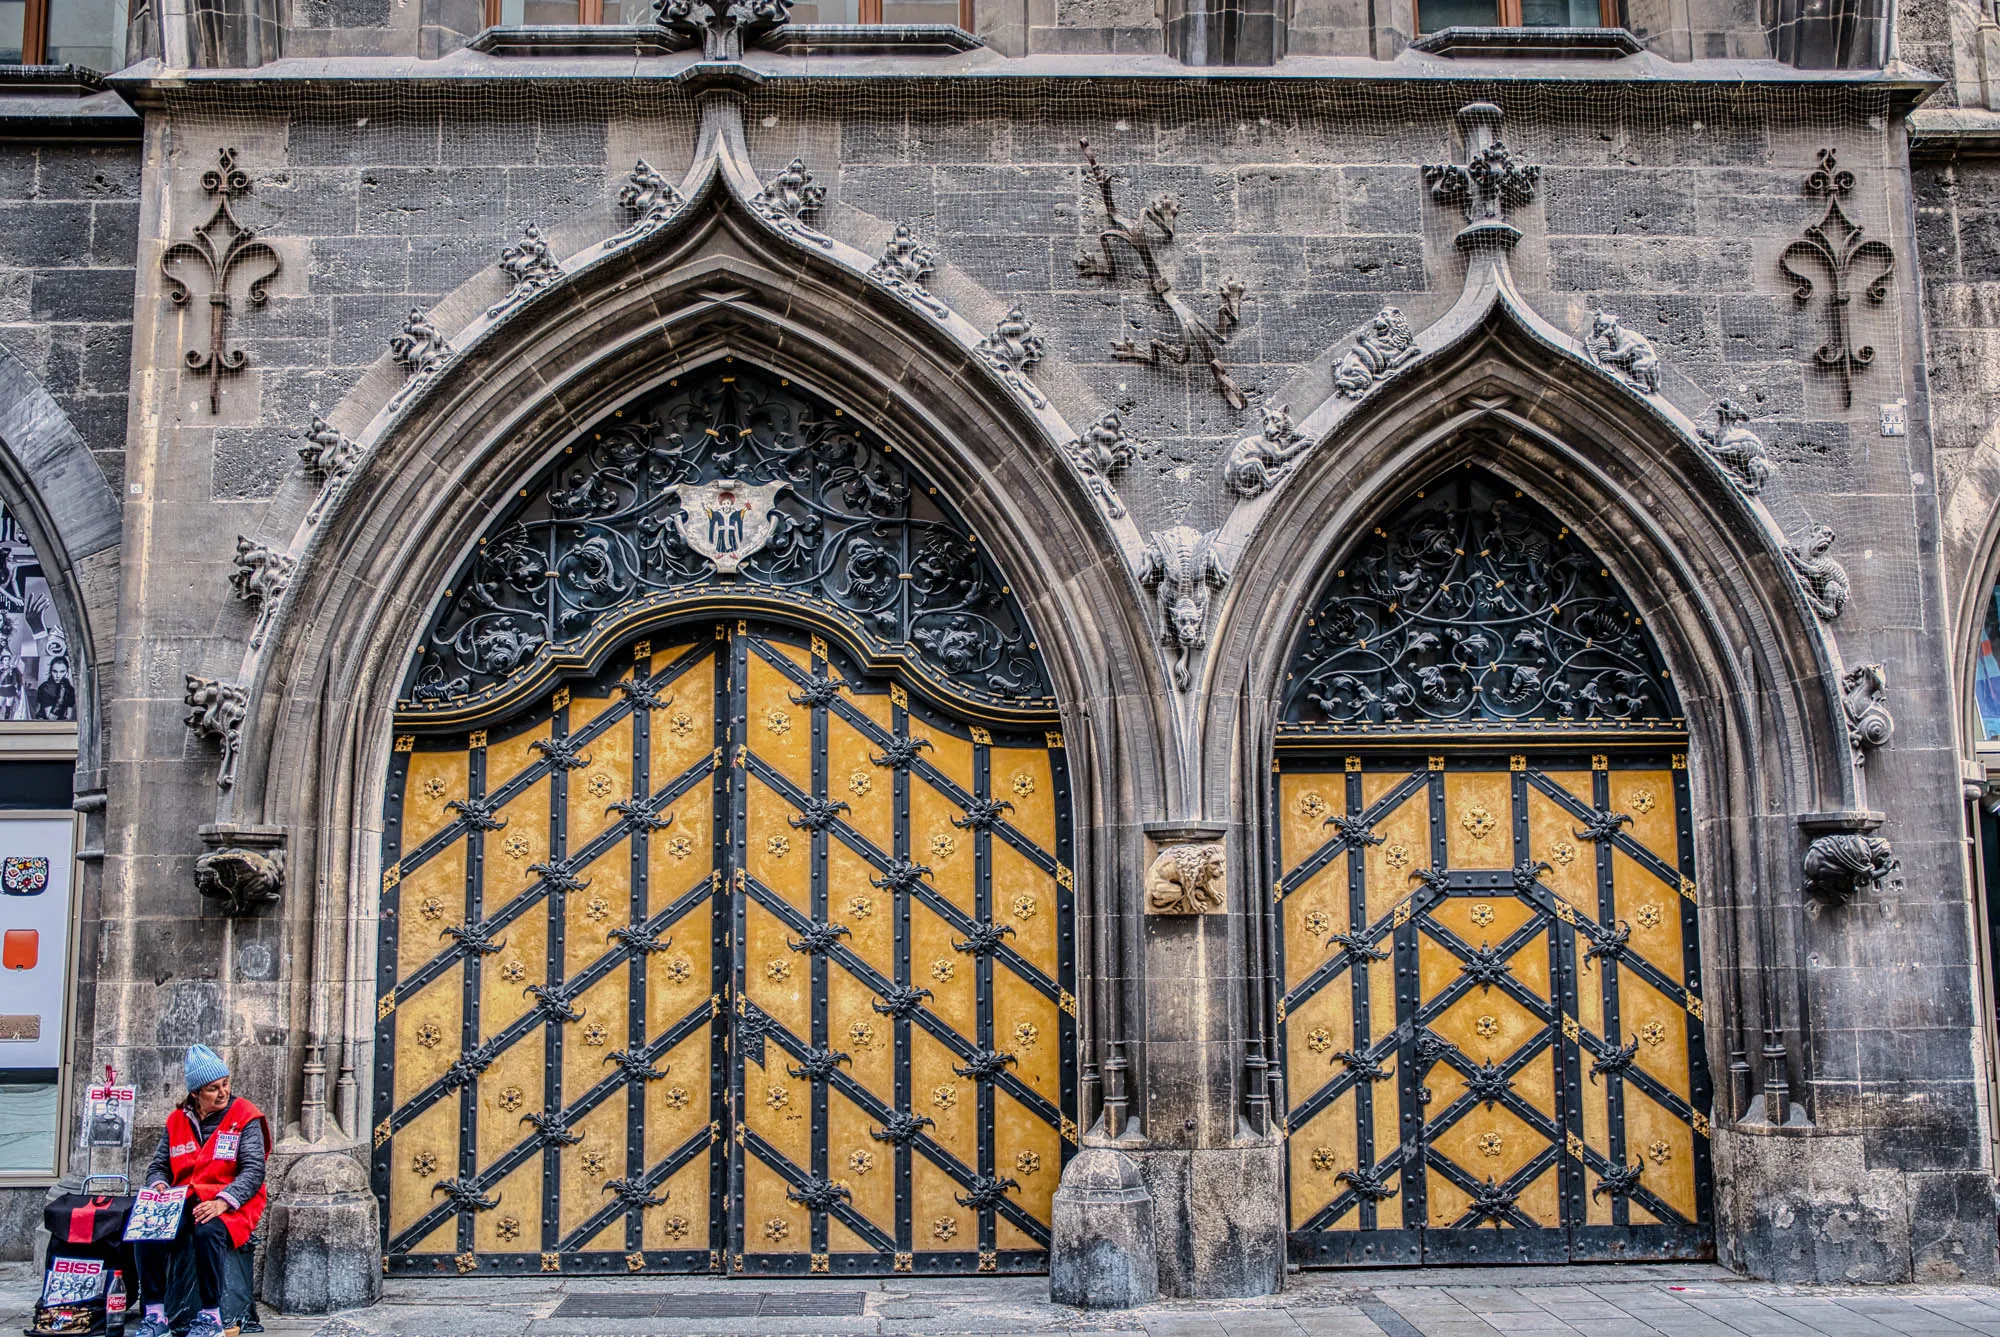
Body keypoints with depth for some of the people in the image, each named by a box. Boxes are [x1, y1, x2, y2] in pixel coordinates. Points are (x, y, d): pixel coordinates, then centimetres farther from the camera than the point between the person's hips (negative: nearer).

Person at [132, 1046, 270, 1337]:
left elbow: (253, 1172, -9)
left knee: (209, 1231, -36)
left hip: (231, 1206, -4)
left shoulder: (245, 1118, 0)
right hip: (184, 1204, 4)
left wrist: (222, 1202, -24)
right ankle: (155, 1313, -14)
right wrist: (159, 1187, -8)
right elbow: (159, 1166, 16)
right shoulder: (178, 1120, 14)